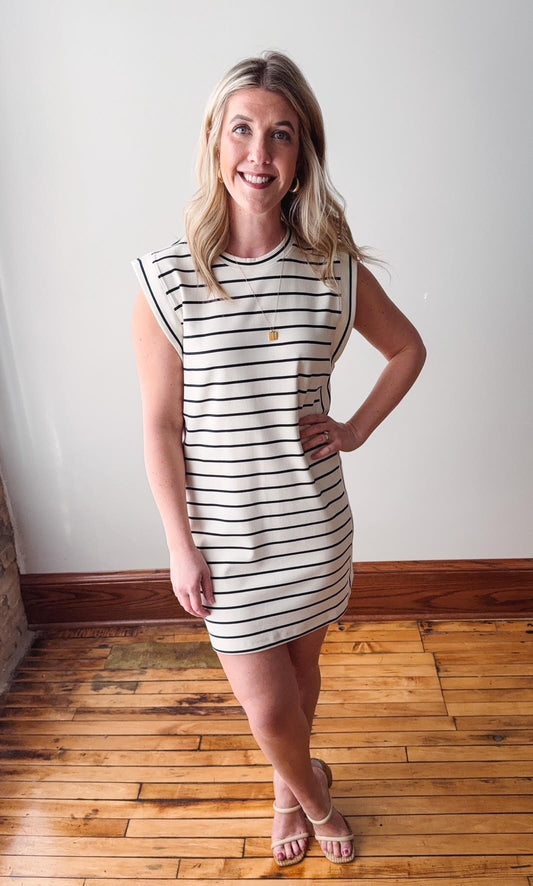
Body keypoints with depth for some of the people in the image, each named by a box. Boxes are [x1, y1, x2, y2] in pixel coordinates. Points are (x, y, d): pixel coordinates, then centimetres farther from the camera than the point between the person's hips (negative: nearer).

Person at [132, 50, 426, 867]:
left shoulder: (337, 272, -7)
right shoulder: (167, 278, -13)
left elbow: (409, 349, 10)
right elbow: (160, 428, -8)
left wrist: (357, 429, -2)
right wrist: (181, 548, -7)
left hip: (314, 524, 2)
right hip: (226, 534, -1)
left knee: (302, 666, 23)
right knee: (268, 711, 9)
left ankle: (290, 784, 57)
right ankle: (312, 792, 47)